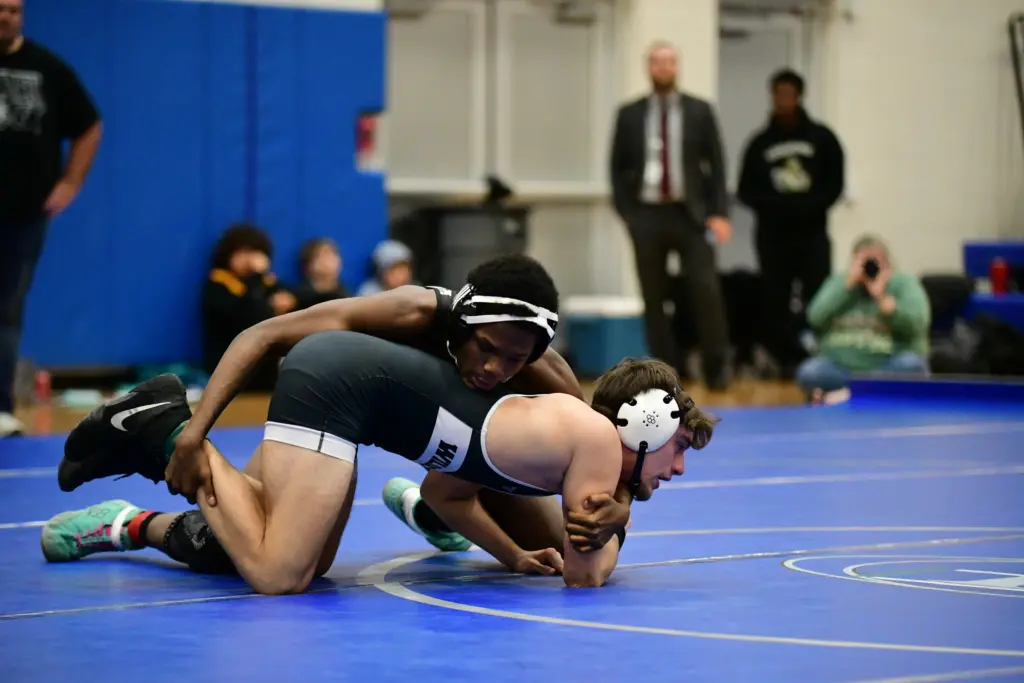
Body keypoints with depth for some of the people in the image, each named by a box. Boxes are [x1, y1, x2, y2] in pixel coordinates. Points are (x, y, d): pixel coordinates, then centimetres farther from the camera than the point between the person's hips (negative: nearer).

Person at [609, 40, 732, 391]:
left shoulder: (700, 111, 4)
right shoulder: (629, 114, 5)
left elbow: (716, 164, 3)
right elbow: (618, 167, 8)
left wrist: (718, 213, -5)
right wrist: (625, 212, -1)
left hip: (690, 214, -1)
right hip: (647, 215, 1)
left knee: (706, 290, -10)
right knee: (654, 298, 3)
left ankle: (716, 367, 2)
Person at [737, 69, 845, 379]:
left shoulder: (821, 138, 4)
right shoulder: (760, 143, 6)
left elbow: (834, 184, 2)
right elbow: (746, 190, 6)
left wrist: (810, 207, -13)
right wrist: (773, 206, -11)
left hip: (812, 233, -1)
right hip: (772, 234, 1)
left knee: (818, 297, -10)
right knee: (774, 300, -1)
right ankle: (786, 359, 7)